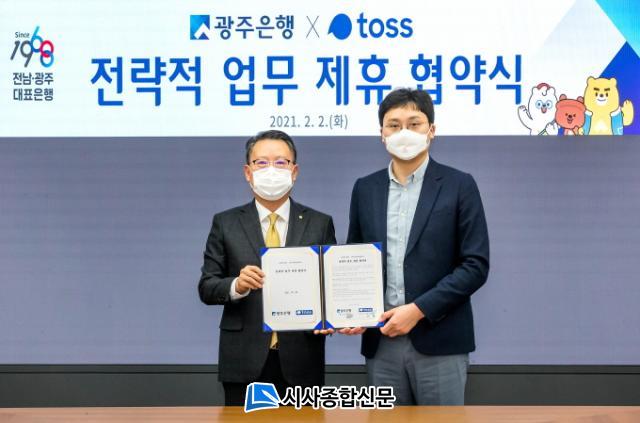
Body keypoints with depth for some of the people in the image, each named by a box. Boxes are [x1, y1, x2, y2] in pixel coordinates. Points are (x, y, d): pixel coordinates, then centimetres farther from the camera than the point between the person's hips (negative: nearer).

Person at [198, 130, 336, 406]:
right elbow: (206, 287, 2)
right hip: (244, 362, 0)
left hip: (300, 362, 0)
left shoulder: (320, 224, 5)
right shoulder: (226, 224, 5)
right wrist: (237, 286, -18)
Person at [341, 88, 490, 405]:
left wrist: (419, 309, -14)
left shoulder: (459, 186, -1)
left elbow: (476, 265, -6)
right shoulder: (365, 188, 11)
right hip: (380, 341, 3)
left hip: (438, 340, -3)